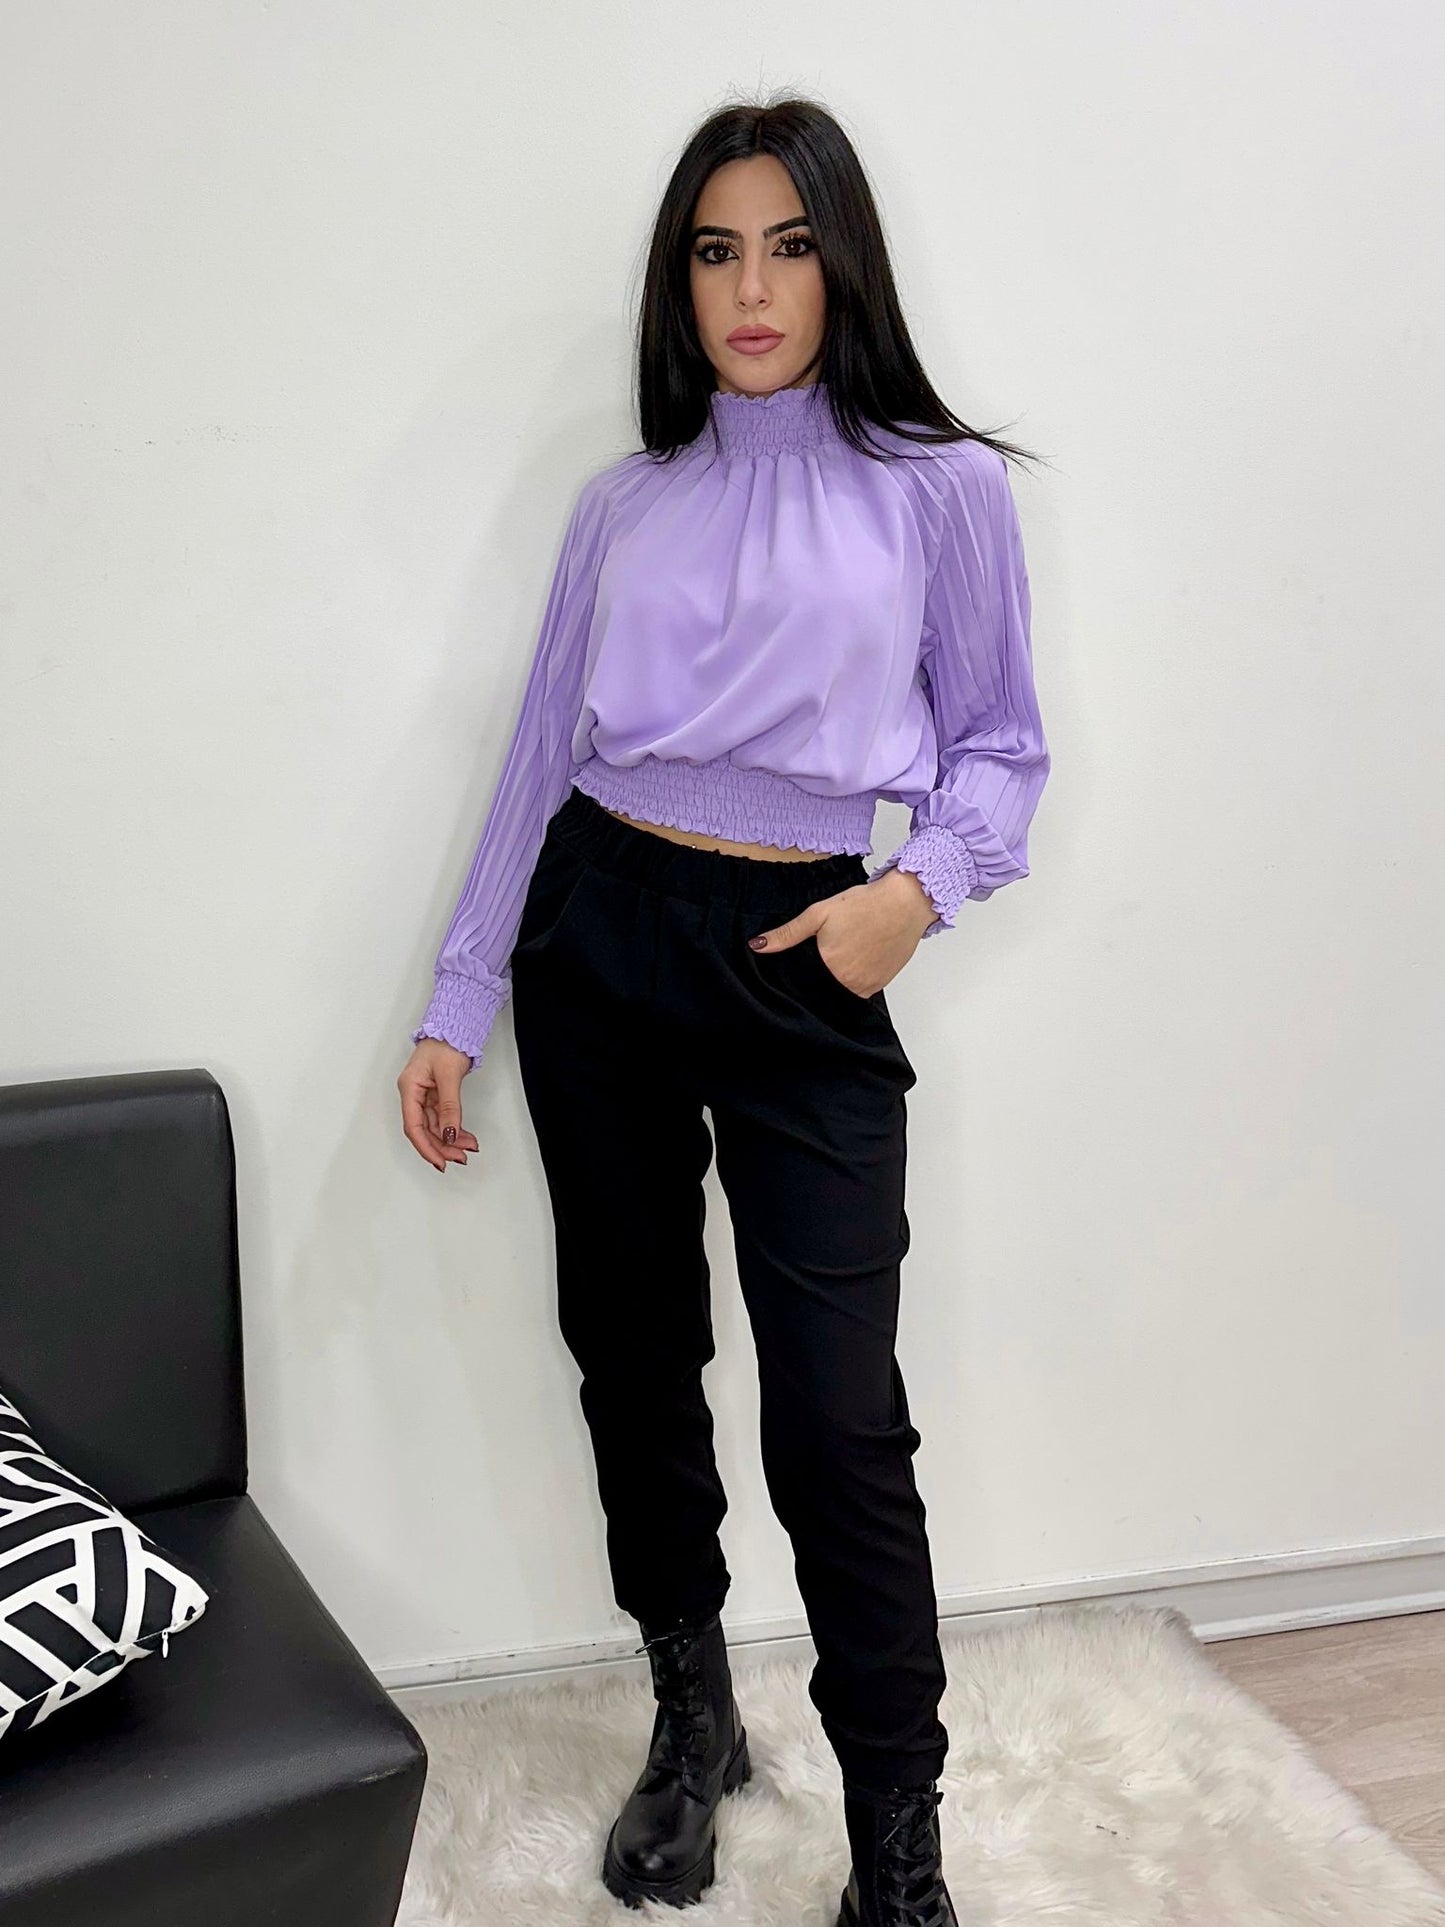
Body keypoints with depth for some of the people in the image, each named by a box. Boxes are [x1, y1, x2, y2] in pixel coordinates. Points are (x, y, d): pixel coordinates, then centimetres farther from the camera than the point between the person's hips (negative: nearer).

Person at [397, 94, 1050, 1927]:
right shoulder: (623, 503, 10)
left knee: (836, 1414, -5)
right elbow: (538, 756, 10)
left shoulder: (942, 488, 3)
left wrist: (921, 887, -14)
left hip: (803, 964, -3)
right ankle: (692, 1719, 34)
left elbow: (1000, 745, 7)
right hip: (594, 933, 4)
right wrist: (454, 1007, 7)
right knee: (631, 1349, 12)